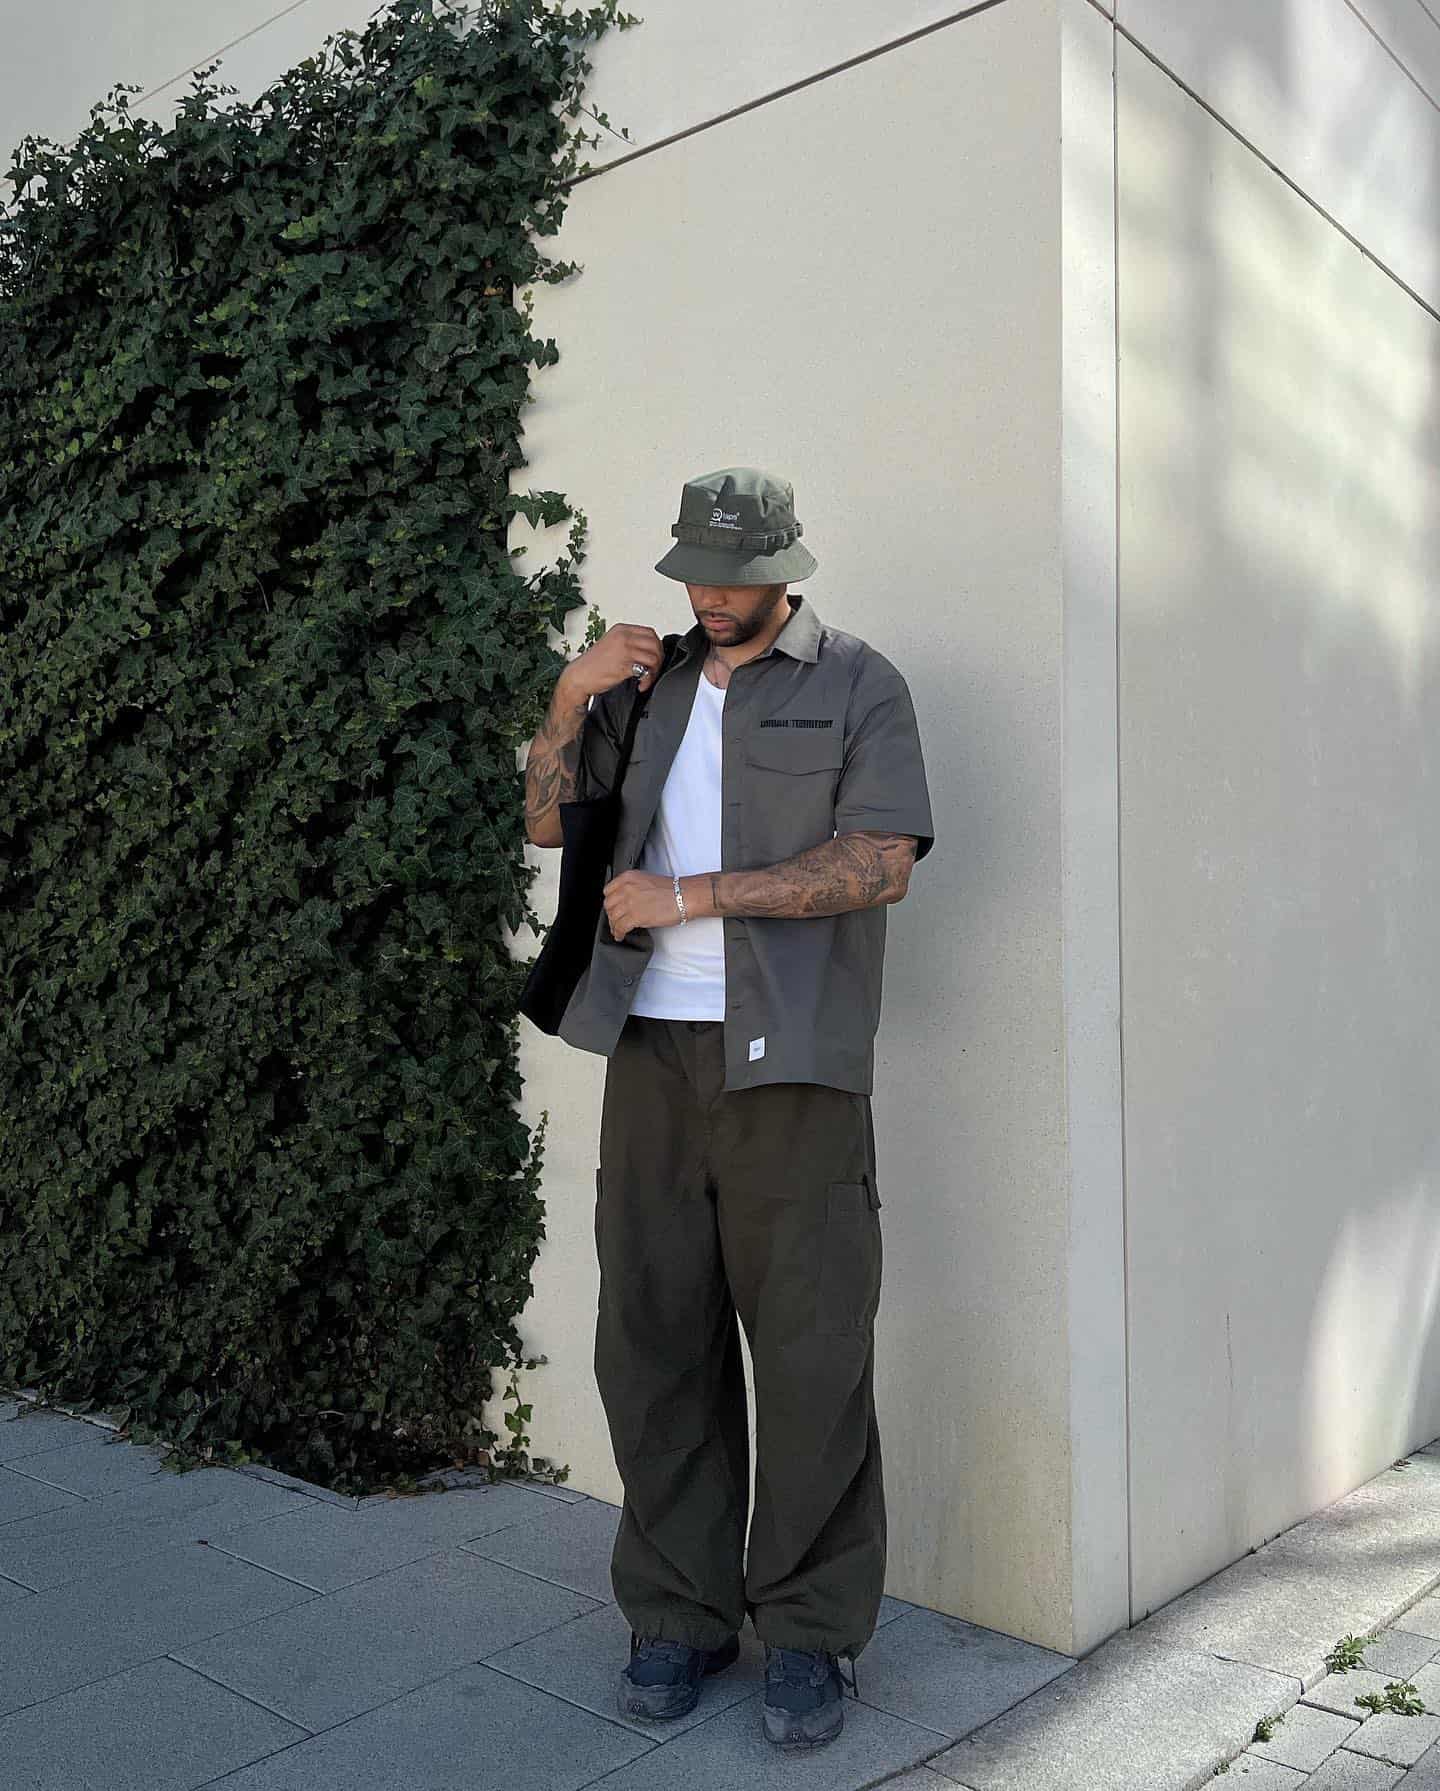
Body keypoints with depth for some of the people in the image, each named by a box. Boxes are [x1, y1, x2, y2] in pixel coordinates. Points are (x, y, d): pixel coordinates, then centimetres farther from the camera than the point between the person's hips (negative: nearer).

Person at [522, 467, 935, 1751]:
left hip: (791, 1063, -4)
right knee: (653, 1341, 6)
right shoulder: (651, 681, 17)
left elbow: (881, 865, -10)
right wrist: (572, 696, 3)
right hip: (651, 1052, 4)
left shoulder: (856, 684, 2)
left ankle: (810, 1634, 15)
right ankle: (678, 1614, 21)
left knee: (811, 1352, 0)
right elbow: (547, 820, 19)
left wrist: (688, 896, -12)